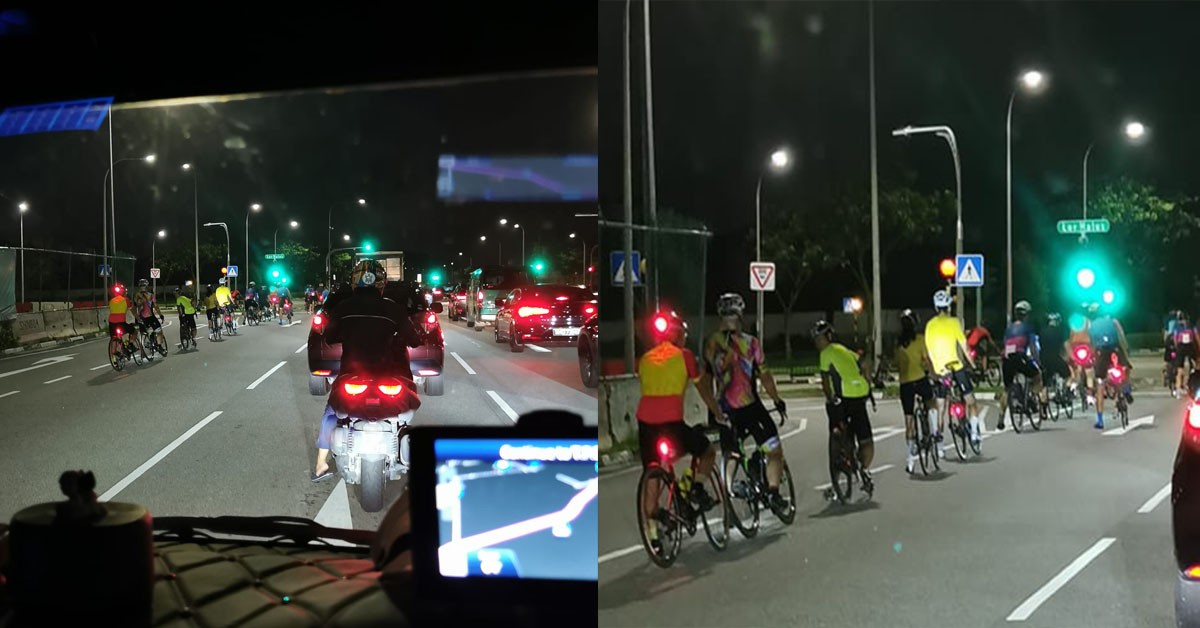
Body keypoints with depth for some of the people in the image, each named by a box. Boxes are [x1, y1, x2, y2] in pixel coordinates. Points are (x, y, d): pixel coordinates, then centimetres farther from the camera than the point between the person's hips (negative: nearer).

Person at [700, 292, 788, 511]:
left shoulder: (710, 344, 1)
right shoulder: (749, 342, -10)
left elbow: (706, 382, 7)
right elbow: (764, 377, -8)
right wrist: (778, 401, 5)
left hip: (725, 409, 5)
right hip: (750, 407, -4)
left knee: (730, 454, 19)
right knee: (774, 451, 5)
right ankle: (773, 492, -8)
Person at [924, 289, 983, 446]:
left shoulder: (930, 325, 6)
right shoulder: (953, 322, -6)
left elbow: (929, 351, 10)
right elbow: (964, 346, -6)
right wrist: (973, 365, 2)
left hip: (939, 370, 4)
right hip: (957, 366, -4)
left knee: (941, 407, 11)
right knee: (970, 400, 8)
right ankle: (975, 431, -1)